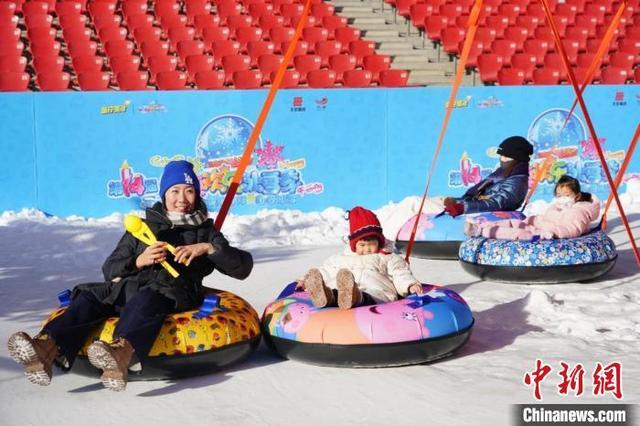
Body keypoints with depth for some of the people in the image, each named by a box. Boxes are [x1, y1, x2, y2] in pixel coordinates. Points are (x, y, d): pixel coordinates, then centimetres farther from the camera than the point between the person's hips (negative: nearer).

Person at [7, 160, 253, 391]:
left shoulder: (205, 232, 26)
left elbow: (243, 267, 14)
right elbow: (109, 269, 22)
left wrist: (208, 248, 0)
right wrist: (138, 261, 2)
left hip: (174, 289, -3)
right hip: (128, 286, 3)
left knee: (145, 302, -39)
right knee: (89, 298, -28)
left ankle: (123, 353, -70)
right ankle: (48, 348, -54)